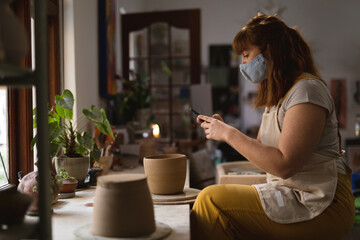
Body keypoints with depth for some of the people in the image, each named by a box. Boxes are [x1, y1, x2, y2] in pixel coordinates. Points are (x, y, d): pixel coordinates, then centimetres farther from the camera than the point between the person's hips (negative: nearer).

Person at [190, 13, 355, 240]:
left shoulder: (307, 89, -13)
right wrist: (223, 129, 3)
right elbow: (261, 150, 15)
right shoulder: (279, 94, 17)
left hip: (320, 205, -9)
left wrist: (229, 134, -16)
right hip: (294, 194, 9)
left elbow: (284, 165, -22)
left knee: (212, 200, -19)